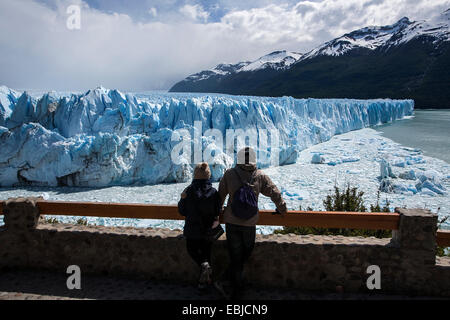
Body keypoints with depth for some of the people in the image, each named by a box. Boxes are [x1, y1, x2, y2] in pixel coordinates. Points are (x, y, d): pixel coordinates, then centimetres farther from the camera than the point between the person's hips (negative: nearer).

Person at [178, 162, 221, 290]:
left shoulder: (188, 191, -16)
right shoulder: (214, 192, -12)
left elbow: (182, 211, -6)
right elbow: (217, 212, -4)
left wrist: (182, 199, 9)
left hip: (192, 229, -1)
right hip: (208, 231, 1)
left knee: (192, 249, 21)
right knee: (206, 252, 19)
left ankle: (204, 264, -7)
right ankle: (204, 280, 22)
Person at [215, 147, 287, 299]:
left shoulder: (229, 174, -6)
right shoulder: (260, 176, -5)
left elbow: (221, 195, 3)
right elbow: (274, 193, 3)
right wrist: (282, 209, 21)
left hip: (231, 222, 1)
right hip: (250, 224, 0)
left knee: (236, 257, 12)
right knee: (246, 254, 16)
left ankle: (237, 292, 13)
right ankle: (226, 281, 11)